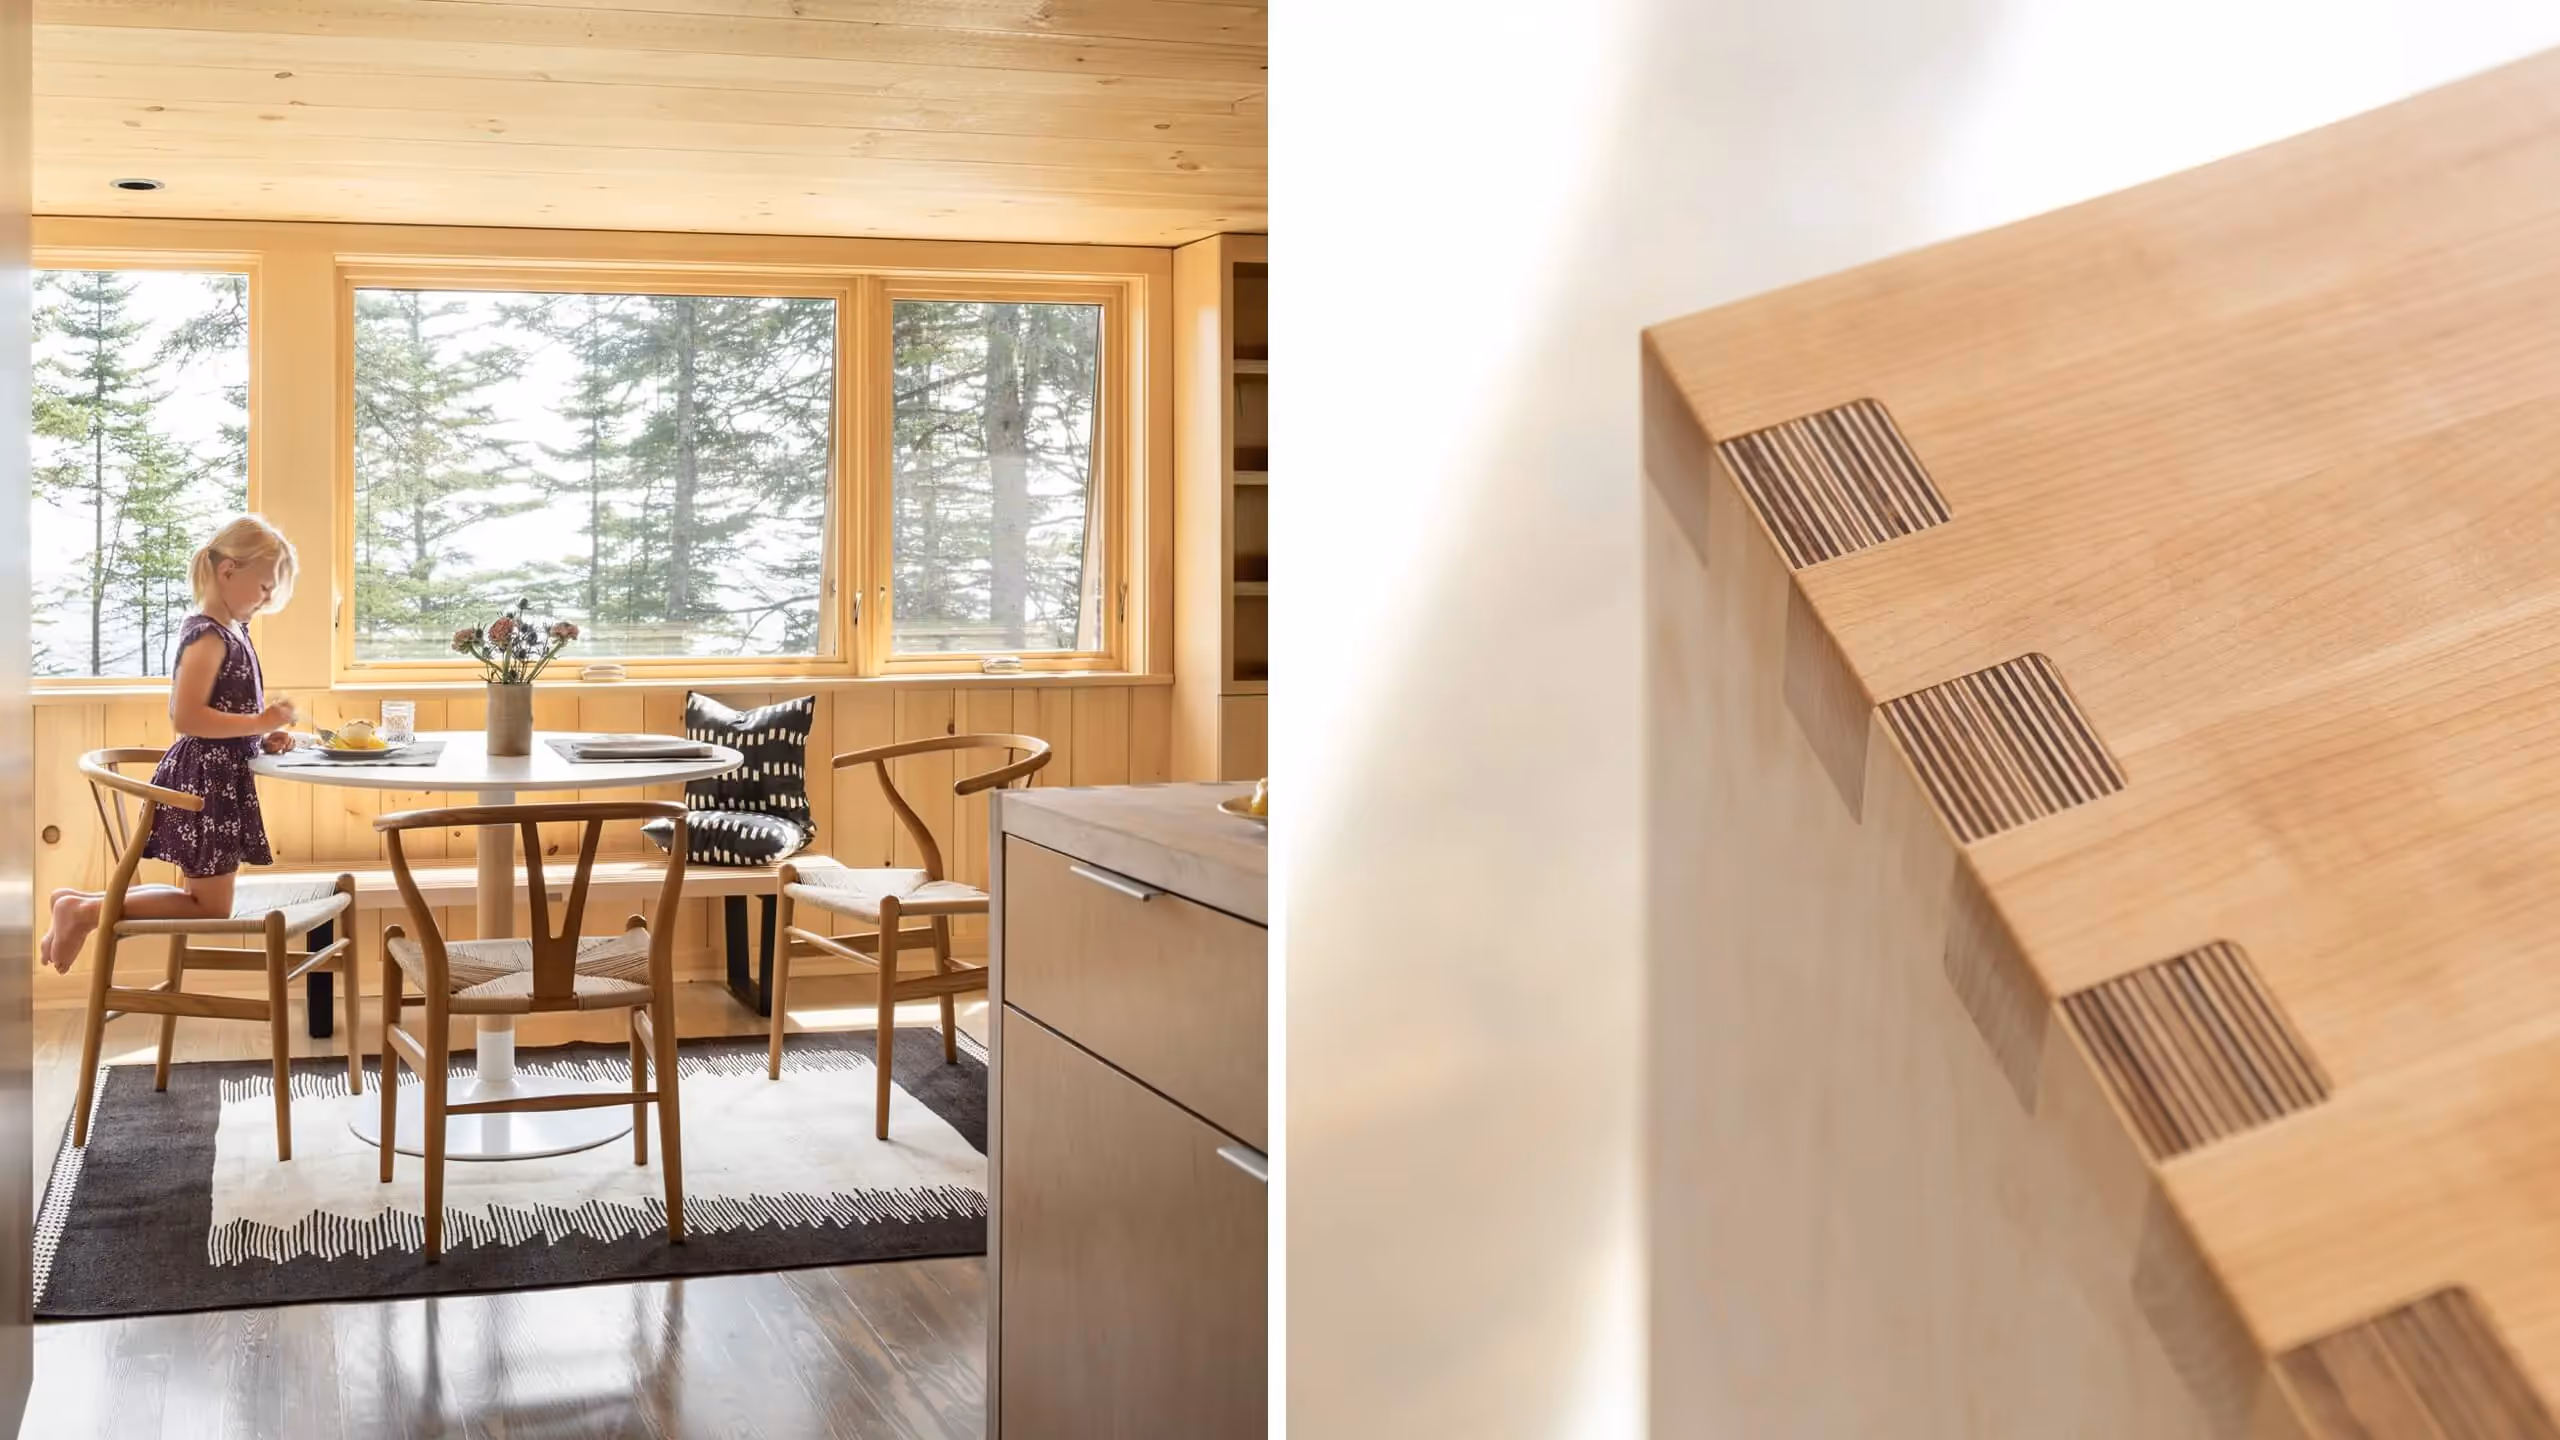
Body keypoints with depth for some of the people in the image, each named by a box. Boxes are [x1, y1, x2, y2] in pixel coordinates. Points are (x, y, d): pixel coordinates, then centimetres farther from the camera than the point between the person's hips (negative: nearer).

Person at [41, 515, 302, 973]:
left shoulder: (230, 632, 12)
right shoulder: (208, 636, -18)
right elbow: (186, 717, -25)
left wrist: (262, 737, 5)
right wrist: (262, 723, -21)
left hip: (219, 779, 10)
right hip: (204, 781, -10)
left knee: (204, 898, 17)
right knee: (211, 907, -2)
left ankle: (81, 902, 18)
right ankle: (84, 911, 1)